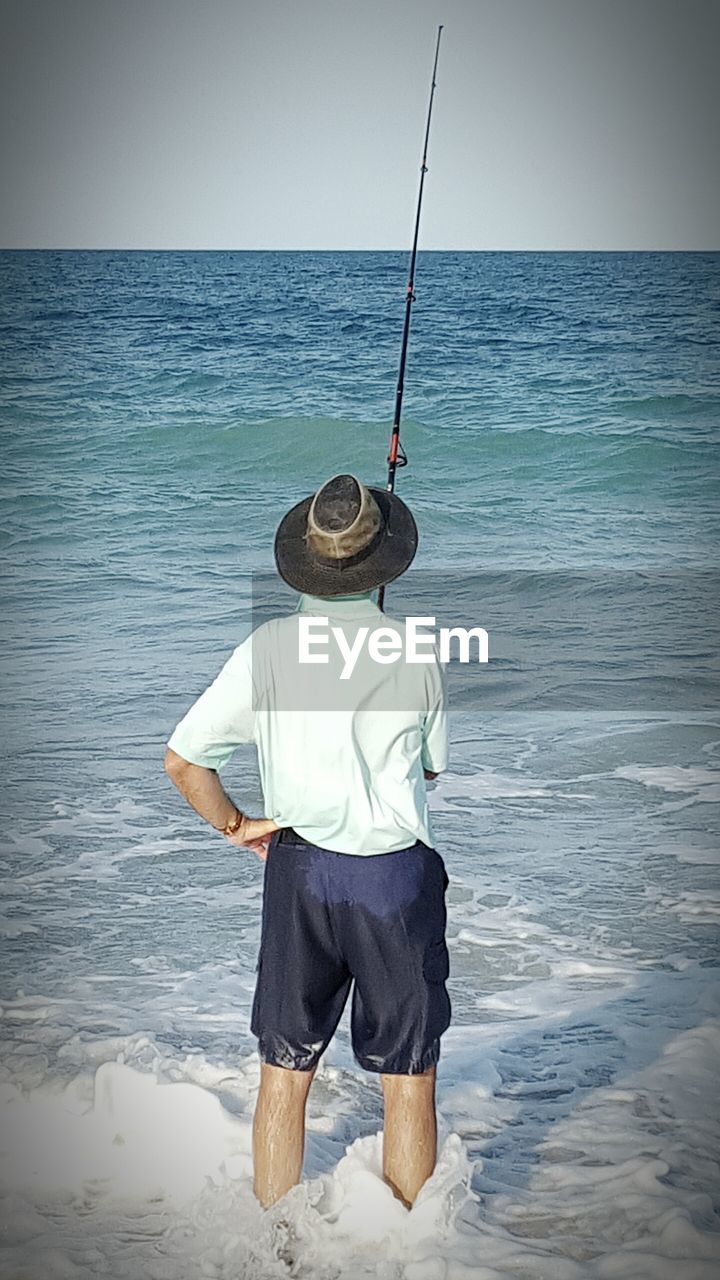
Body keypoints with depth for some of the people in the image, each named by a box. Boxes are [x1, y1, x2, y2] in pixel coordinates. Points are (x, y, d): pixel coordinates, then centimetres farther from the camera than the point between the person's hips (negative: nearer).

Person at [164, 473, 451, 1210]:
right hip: (398, 876, -1)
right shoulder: (417, 652, -8)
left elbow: (182, 760, -6)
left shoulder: (268, 647, -7)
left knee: (284, 1076, 13)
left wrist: (235, 826, 8)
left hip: (299, 872, 1)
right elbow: (432, 766, 7)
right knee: (408, 1082, 10)